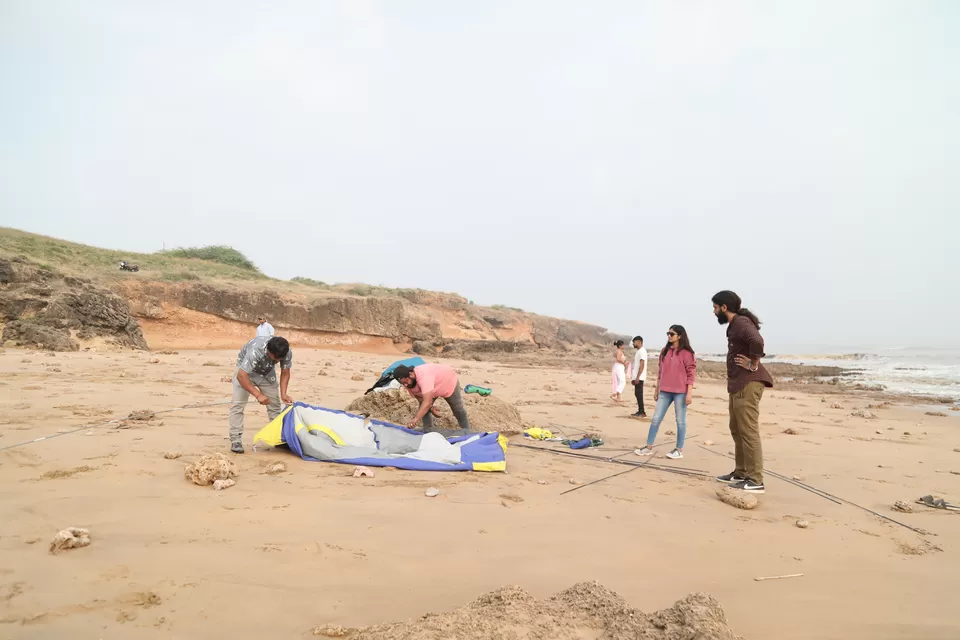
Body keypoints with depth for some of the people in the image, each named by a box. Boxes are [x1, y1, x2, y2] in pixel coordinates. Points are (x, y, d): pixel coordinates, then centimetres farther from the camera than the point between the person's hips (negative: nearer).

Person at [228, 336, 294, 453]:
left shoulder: (287, 353, -28)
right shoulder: (255, 351, -43)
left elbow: (285, 373, -12)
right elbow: (241, 376, -40)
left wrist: (283, 393, -23)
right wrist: (258, 395, -40)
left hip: (267, 372, 4)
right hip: (245, 370, -4)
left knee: (275, 404, 2)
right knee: (238, 404, -15)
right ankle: (235, 440, -11)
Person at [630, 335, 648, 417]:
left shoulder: (642, 351, -13)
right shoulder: (638, 351, 17)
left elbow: (642, 365, -19)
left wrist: (637, 377, -23)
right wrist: (634, 378, 21)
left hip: (639, 377, -10)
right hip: (637, 377, 10)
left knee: (639, 394, -8)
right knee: (637, 394, 11)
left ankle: (642, 412, -6)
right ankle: (640, 411, 16)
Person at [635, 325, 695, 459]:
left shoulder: (686, 353, -6)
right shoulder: (665, 351, 11)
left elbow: (691, 374, -8)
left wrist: (689, 393, -12)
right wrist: (656, 389, 15)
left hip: (680, 392, -6)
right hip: (664, 391, 6)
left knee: (680, 421, 4)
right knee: (656, 419, 5)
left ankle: (679, 450, 13)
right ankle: (649, 447, 11)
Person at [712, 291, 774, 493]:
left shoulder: (742, 322, -14)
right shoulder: (734, 324, 18)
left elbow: (757, 341, -34)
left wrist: (754, 365, -21)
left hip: (748, 384, -11)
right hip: (738, 384, 11)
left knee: (748, 432, -9)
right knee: (737, 430, 16)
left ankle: (755, 480, -5)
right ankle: (741, 473, 25)